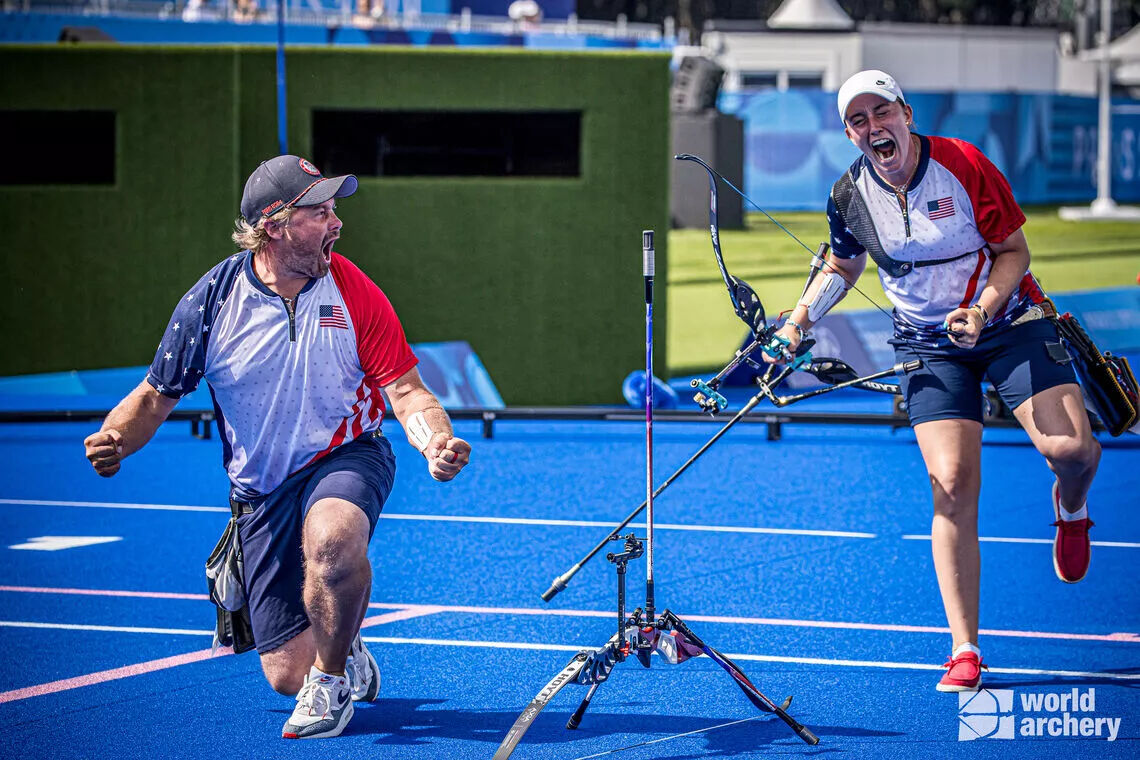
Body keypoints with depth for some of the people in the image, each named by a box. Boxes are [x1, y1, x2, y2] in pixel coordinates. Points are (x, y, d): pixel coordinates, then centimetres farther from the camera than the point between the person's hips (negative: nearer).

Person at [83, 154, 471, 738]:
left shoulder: (354, 292, -8)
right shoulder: (211, 300, -8)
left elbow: (405, 390, -7)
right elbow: (156, 394, 2)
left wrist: (434, 441, -29)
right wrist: (115, 439, -20)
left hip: (346, 456, -1)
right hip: (261, 488, 1)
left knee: (332, 537, -41)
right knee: (286, 675, -3)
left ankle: (332, 677, -12)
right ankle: (346, 658, 37)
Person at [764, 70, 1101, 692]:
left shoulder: (964, 164, -14)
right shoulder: (849, 195, -4)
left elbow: (1014, 250, -7)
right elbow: (842, 266, 17)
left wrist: (983, 311, -23)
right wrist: (800, 321, 1)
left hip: (1009, 322, -2)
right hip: (929, 347, 2)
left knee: (1071, 448, -23)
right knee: (953, 486, -14)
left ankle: (1070, 506, 18)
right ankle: (964, 651, -10)